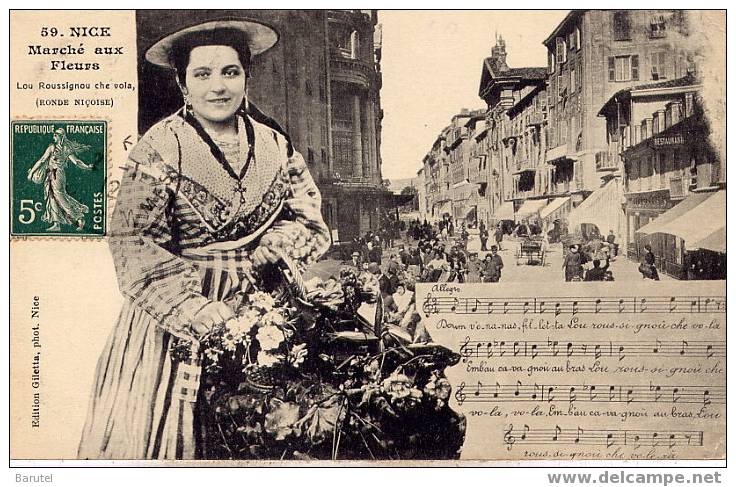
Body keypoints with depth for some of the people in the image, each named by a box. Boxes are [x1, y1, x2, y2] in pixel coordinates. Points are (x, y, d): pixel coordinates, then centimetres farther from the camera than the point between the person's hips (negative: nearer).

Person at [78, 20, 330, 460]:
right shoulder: (160, 150, -8)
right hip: (170, 310, -3)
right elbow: (134, 244, -13)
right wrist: (191, 309, -23)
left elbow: (310, 223, 7)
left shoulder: (274, 146, 6)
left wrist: (258, 259, -11)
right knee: (160, 425, 0)